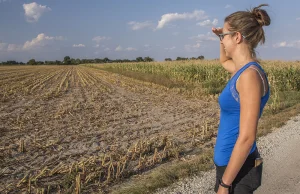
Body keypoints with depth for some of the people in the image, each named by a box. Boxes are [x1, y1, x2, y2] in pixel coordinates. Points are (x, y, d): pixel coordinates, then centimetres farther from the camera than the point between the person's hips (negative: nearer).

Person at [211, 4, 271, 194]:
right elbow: (224, 61, 31)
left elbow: (247, 137, -24)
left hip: (239, 169, -9)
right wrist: (222, 38, 12)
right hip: (232, 163, 9)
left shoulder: (250, 75, -22)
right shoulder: (242, 69, 5)